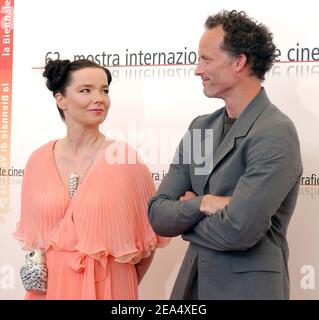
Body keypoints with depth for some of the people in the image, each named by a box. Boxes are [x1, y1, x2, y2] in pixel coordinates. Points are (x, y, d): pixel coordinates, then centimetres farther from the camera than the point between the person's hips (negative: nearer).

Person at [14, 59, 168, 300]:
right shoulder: (39, 160, -2)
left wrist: (125, 285, 6)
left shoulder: (125, 157, -11)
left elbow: (147, 235, -2)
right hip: (50, 284, 3)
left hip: (107, 285, -3)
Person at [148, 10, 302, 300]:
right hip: (192, 284, 6)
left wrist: (185, 218, -7)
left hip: (249, 288, -6)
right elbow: (157, 214, 1)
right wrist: (201, 205, -18)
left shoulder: (276, 133, -17)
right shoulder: (200, 127, 5)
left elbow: (238, 230, -24)